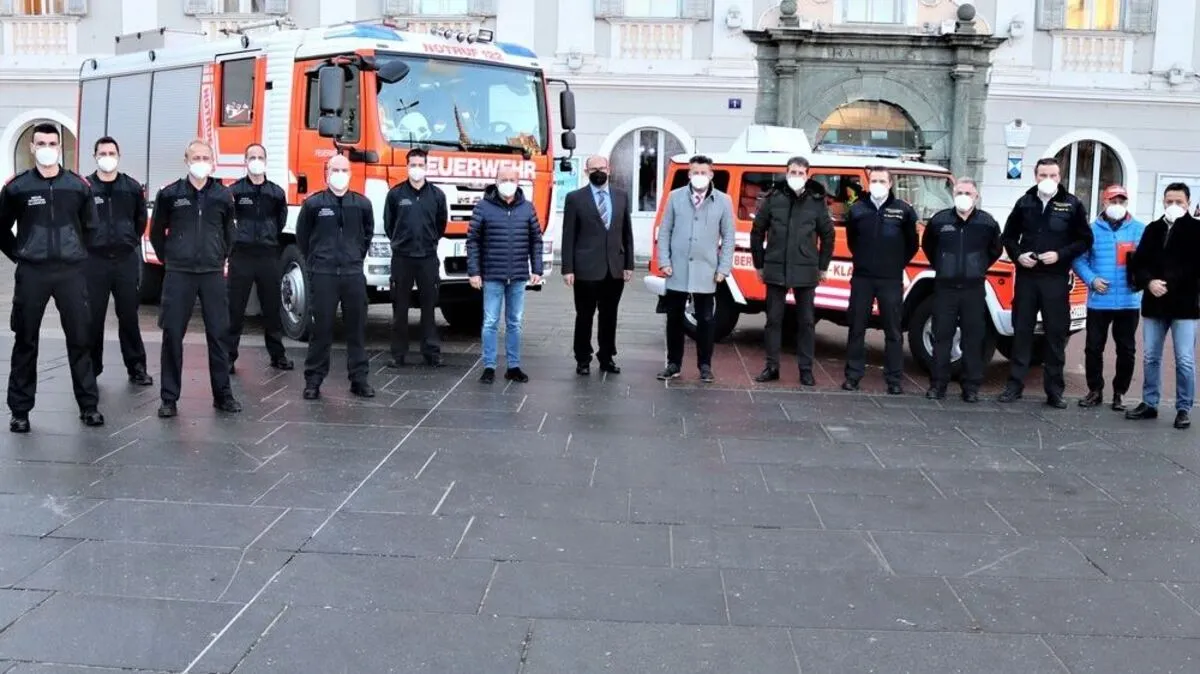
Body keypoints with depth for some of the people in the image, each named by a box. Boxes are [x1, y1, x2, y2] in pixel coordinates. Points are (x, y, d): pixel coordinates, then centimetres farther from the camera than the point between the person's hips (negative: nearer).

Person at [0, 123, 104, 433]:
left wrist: (76, 253, 11)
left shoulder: (79, 185, 4)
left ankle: (88, 405, 12)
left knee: (79, 339, 3)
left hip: (71, 272, 1)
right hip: (31, 274, -1)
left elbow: (90, 227, 16)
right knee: (25, 342, 5)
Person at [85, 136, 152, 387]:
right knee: (92, 317, 3)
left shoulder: (132, 187, 4)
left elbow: (141, 220, 16)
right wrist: (87, 244, 7)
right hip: (94, 260, -1)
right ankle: (90, 368, 13)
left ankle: (136, 368, 14)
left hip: (127, 260, 1)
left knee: (129, 316, 7)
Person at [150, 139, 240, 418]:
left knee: (218, 333, 5)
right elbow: (157, 232, 10)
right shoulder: (169, 194, -1)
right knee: (172, 334, 0)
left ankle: (222, 394, 15)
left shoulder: (223, 195, 4)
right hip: (179, 273, -1)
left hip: (213, 273, 2)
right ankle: (169, 398, 8)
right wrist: (168, 258, 11)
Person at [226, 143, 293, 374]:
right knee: (235, 309, -1)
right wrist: (235, 238, 5)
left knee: (272, 307, 10)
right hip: (241, 255, -3)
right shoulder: (234, 191, -3)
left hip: (269, 255, 3)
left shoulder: (276, 193, 7)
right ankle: (228, 357, 4)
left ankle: (278, 354, 19)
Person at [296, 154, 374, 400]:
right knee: (321, 328, 0)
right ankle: (313, 380, 7)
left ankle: (359, 379, 13)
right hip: (323, 275, -2)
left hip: (354, 274, 2)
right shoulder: (313, 204, -1)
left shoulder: (362, 204, 5)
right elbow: (302, 237, 11)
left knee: (357, 328, 5)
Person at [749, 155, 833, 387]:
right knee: (773, 319, 6)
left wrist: (823, 266, 7)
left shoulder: (817, 202, 1)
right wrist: (760, 264, 7)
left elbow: (828, 235, 9)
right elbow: (757, 232, 7)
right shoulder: (773, 199, 1)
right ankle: (771, 367, 15)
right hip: (775, 270, 0)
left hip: (806, 272, 0)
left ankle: (806, 370, 13)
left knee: (806, 321, 5)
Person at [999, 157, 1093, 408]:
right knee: (1021, 330, 6)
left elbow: (1085, 240, 1)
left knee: (1056, 333, 2)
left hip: (1056, 279, -2)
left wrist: (1060, 255, -13)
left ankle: (1054, 389, 9)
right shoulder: (1025, 202, 6)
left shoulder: (1072, 205, 0)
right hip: (1026, 276, 2)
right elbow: (1008, 235, 14)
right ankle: (1015, 384, 13)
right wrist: (1017, 255, -4)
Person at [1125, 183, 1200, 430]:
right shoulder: (1153, 229, 11)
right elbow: (1139, 262, 8)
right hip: (1154, 304, 4)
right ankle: (1149, 404, 21)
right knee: (1151, 358, 11)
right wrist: (1148, 281, -9)